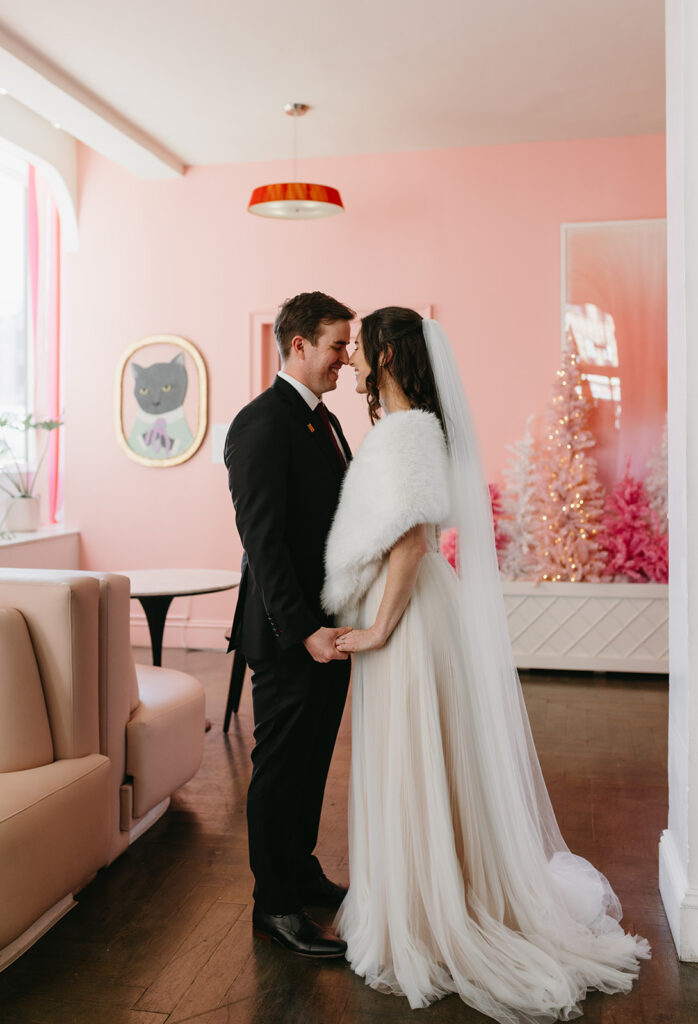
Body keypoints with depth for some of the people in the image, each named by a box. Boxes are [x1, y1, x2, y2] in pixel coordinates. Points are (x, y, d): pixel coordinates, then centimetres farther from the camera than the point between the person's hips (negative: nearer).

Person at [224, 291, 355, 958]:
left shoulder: (324, 420, 14)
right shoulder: (261, 424, -16)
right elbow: (262, 539, -22)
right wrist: (302, 631, -24)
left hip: (329, 627, 9)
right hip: (289, 636, -9)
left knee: (312, 758, 21)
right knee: (280, 766, 4)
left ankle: (301, 871, 39)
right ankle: (275, 907, 20)